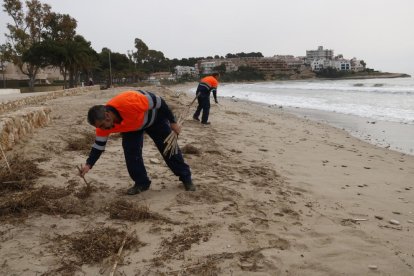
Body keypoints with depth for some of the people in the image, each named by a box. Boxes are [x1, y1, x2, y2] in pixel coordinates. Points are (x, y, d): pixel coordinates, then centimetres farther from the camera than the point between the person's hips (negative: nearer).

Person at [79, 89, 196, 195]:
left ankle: (186, 178, 17)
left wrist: (172, 122, -22)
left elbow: (159, 102, -32)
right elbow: (99, 145, -11)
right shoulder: (104, 124, -26)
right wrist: (89, 164, -22)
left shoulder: (129, 102, -45)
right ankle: (141, 183, 6)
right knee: (130, 151, -12)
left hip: (154, 117, -4)